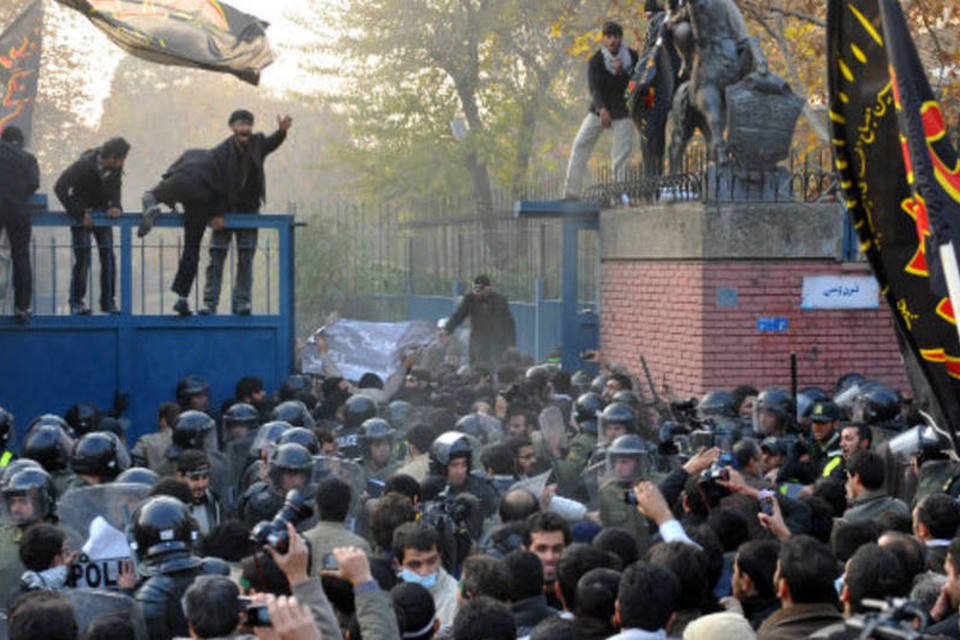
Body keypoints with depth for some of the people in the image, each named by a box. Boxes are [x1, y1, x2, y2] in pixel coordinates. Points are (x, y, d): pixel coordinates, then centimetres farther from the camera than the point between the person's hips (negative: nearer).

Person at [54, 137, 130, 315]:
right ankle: (76, 303, -1)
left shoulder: (115, 169, -11)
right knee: (82, 258, -10)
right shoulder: (84, 166, -25)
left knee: (108, 257, -4)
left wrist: (115, 207, -17)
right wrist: (79, 214, -27)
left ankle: (108, 302, 3)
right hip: (82, 216, -4)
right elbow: (60, 188, -27)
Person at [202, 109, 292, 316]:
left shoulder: (257, 143, -4)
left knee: (246, 259, -1)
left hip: (248, 211, 2)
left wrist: (282, 131, -45)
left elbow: (272, 142, -23)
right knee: (216, 259, -2)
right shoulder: (221, 152, -12)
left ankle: (242, 303, 2)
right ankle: (209, 303, 0)